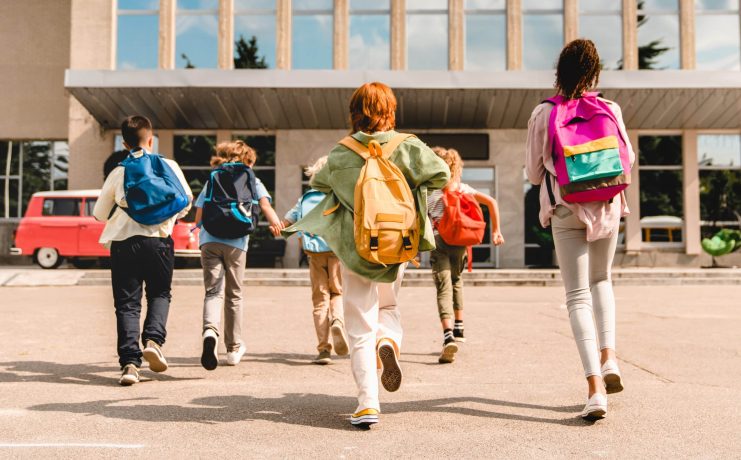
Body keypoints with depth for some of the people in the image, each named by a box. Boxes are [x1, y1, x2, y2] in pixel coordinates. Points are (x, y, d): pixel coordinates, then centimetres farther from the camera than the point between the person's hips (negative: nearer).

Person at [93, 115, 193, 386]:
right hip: (159, 240, 0)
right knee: (160, 294, 18)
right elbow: (186, 201, 12)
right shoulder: (169, 166, 3)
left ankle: (129, 362, -4)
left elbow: (99, 214, 11)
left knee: (127, 303, 5)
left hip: (123, 242, 0)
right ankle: (153, 340, -5)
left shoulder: (118, 173, 4)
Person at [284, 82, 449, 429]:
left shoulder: (340, 155, -3)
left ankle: (367, 402, -5)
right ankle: (389, 339, -7)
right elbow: (441, 176, -9)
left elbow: (318, 183, 11)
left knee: (360, 328, 4)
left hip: (354, 249, -1)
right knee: (388, 305, 26)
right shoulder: (407, 148, -5)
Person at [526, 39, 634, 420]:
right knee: (601, 279, 25)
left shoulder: (542, 114, -5)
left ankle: (595, 389, -9)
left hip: (565, 211, -1)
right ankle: (609, 357, 10)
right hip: (607, 207, 2)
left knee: (578, 295, 0)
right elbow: (627, 159, 9)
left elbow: (533, 173, 2)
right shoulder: (610, 110, -2)